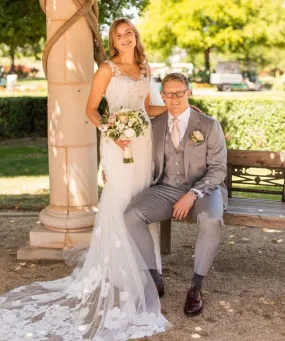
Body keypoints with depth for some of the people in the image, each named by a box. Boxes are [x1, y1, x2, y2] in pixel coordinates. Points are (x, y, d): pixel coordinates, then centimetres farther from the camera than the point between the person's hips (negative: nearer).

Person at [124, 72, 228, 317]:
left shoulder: (209, 126, -3)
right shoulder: (154, 125, 7)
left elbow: (218, 169, -7)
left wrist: (192, 195, -21)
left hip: (203, 189, -3)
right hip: (166, 189, 3)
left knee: (211, 220, -36)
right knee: (132, 215, -24)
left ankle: (196, 287, -18)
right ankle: (154, 279, -9)